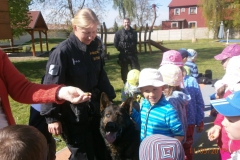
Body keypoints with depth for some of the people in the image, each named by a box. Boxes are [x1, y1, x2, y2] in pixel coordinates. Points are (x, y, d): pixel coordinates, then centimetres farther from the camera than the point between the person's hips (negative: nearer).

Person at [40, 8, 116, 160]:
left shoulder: (93, 47, 3)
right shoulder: (62, 52, -17)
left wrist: (111, 98, 12)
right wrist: (52, 117, -15)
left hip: (94, 111, 7)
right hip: (73, 116, -6)